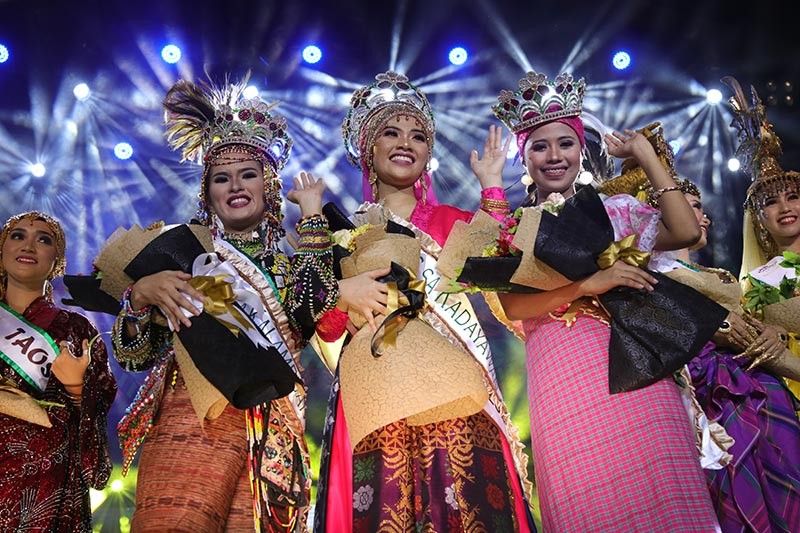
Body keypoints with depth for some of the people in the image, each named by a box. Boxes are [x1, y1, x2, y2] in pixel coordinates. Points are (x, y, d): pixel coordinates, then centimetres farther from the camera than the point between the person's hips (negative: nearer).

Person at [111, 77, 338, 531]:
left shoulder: (292, 265, 17)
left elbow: (312, 308, -8)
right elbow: (133, 356, 9)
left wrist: (312, 214, -1)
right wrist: (141, 293, -10)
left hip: (271, 437, 1)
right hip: (190, 417, -1)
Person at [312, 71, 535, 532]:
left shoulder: (451, 219, 14)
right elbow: (328, 328, 7)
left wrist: (492, 187, -1)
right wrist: (341, 293, -13)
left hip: (453, 385, 1)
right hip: (377, 391, 0)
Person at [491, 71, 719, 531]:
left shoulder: (615, 209, 13)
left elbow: (686, 233, -4)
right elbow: (512, 304, -7)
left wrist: (644, 153, 3)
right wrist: (589, 285, -18)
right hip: (564, 378, -1)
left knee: (661, 494, 0)